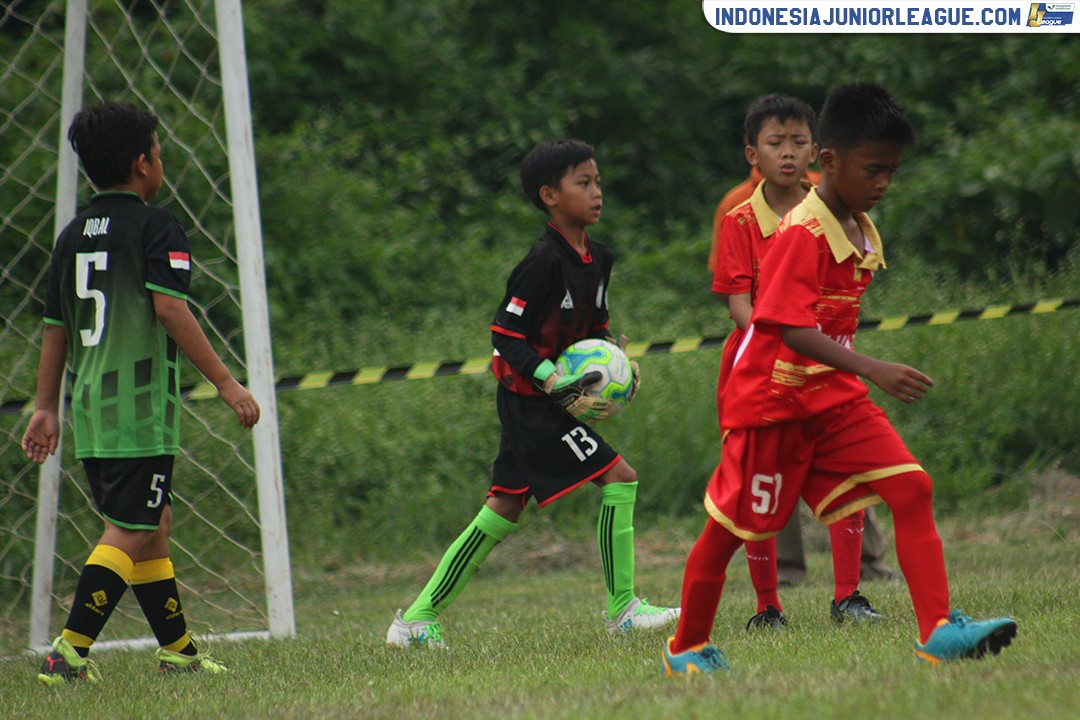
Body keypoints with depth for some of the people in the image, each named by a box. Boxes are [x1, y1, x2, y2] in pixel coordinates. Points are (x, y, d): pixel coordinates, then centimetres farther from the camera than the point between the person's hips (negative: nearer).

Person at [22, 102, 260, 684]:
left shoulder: (73, 234, 14)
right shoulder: (154, 227, -6)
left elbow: (54, 328, 16)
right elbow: (170, 309, -16)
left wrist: (46, 408, 22)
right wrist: (225, 382, -13)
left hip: (90, 408, 8)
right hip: (141, 407, -8)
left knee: (154, 523, 18)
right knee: (128, 533, -9)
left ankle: (178, 651, 23)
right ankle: (69, 653, -19)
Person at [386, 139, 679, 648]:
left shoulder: (597, 259, 9)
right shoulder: (545, 262, -18)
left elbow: (595, 326, 22)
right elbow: (506, 335, -19)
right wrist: (559, 387, -25)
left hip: (532, 401, 9)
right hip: (530, 400, -9)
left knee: (503, 510, 11)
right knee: (618, 477, -11)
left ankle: (419, 616, 15)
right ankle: (622, 609, -6)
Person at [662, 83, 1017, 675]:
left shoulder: (862, 231, 6)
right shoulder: (803, 233, -21)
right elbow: (791, 329, -29)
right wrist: (873, 371, -37)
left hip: (835, 398, 7)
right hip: (772, 401, -7)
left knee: (911, 490, -11)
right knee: (731, 527, 6)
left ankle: (938, 632, -18)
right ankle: (686, 649, 25)